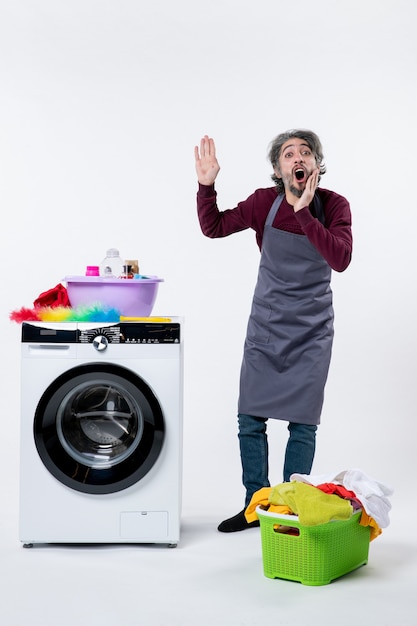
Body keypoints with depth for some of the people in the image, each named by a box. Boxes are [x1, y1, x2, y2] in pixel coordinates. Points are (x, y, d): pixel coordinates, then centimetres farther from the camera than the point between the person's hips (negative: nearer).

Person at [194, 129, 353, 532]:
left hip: (311, 332, -2)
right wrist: (206, 185, -18)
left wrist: (303, 212, -32)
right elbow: (213, 227, -4)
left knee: (303, 424, 2)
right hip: (265, 328, 2)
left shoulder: (333, 205, -13)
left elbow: (340, 260, -27)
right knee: (250, 420, 5)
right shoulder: (265, 202, -8)